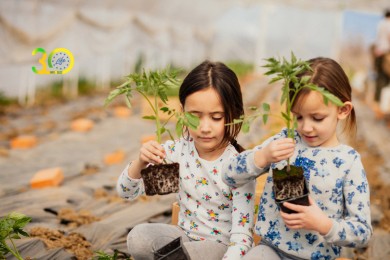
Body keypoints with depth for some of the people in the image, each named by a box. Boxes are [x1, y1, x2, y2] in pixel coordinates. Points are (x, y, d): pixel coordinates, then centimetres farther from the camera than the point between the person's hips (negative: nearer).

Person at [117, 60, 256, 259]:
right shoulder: (178, 150, -8)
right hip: (185, 237, 4)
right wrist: (141, 162, -27)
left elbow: (242, 237, -21)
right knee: (138, 237, -20)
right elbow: (126, 191, -7)